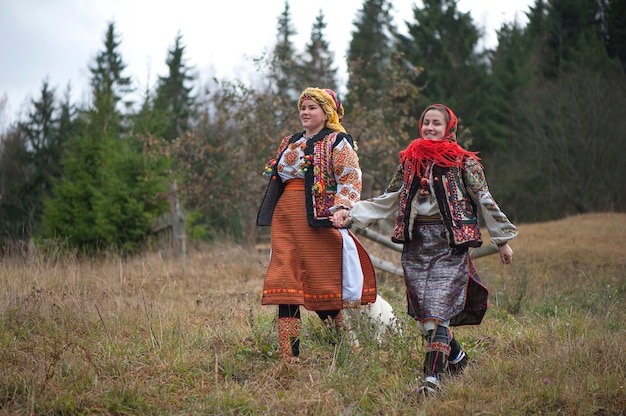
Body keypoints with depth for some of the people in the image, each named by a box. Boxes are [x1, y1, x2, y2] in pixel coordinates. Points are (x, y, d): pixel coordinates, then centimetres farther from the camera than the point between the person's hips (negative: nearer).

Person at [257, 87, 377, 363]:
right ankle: (288, 357, -2)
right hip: (286, 221, 6)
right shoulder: (290, 143, 22)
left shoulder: (337, 143, 1)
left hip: (319, 220, -6)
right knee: (285, 286, -2)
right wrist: (275, 215, 23)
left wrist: (342, 209, -24)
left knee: (322, 282, -3)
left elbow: (351, 179, -9)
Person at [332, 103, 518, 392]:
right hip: (416, 243, 5)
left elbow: (485, 202, 4)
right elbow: (388, 201, 15)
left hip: (450, 242, -5)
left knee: (438, 311, -14)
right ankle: (456, 356, 29)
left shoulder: (464, 162, 1)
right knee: (423, 311, 6)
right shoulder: (409, 160, 13)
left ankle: (433, 377, -17)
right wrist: (351, 216, 5)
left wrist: (502, 240, 4)